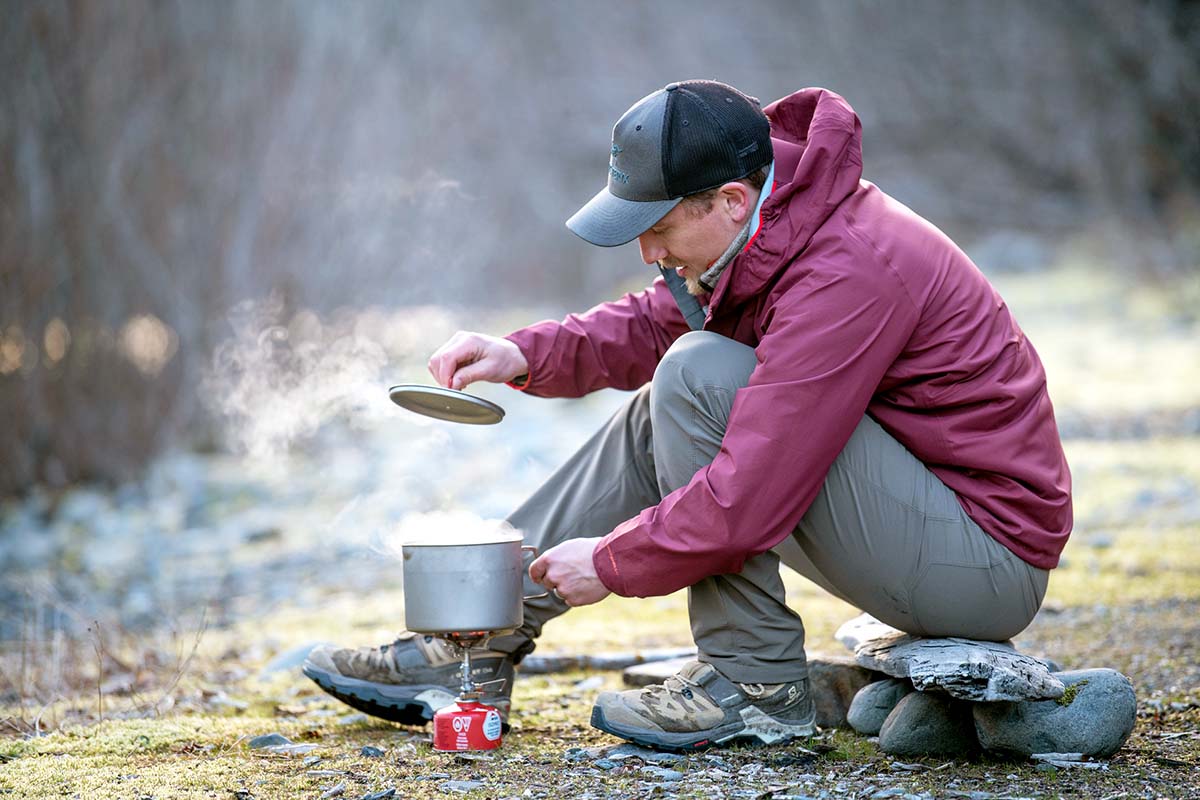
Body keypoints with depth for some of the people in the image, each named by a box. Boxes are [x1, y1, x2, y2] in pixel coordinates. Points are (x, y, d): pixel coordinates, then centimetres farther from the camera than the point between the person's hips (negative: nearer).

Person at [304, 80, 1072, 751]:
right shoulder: (780, 227, 2)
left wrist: (612, 562, -13)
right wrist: (527, 355, 0)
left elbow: (748, 501, -28)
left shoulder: (843, 276, -26)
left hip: (990, 557, -10)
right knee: (659, 419, 11)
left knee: (700, 376, -19)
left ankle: (756, 682, -11)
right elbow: (659, 321, 16)